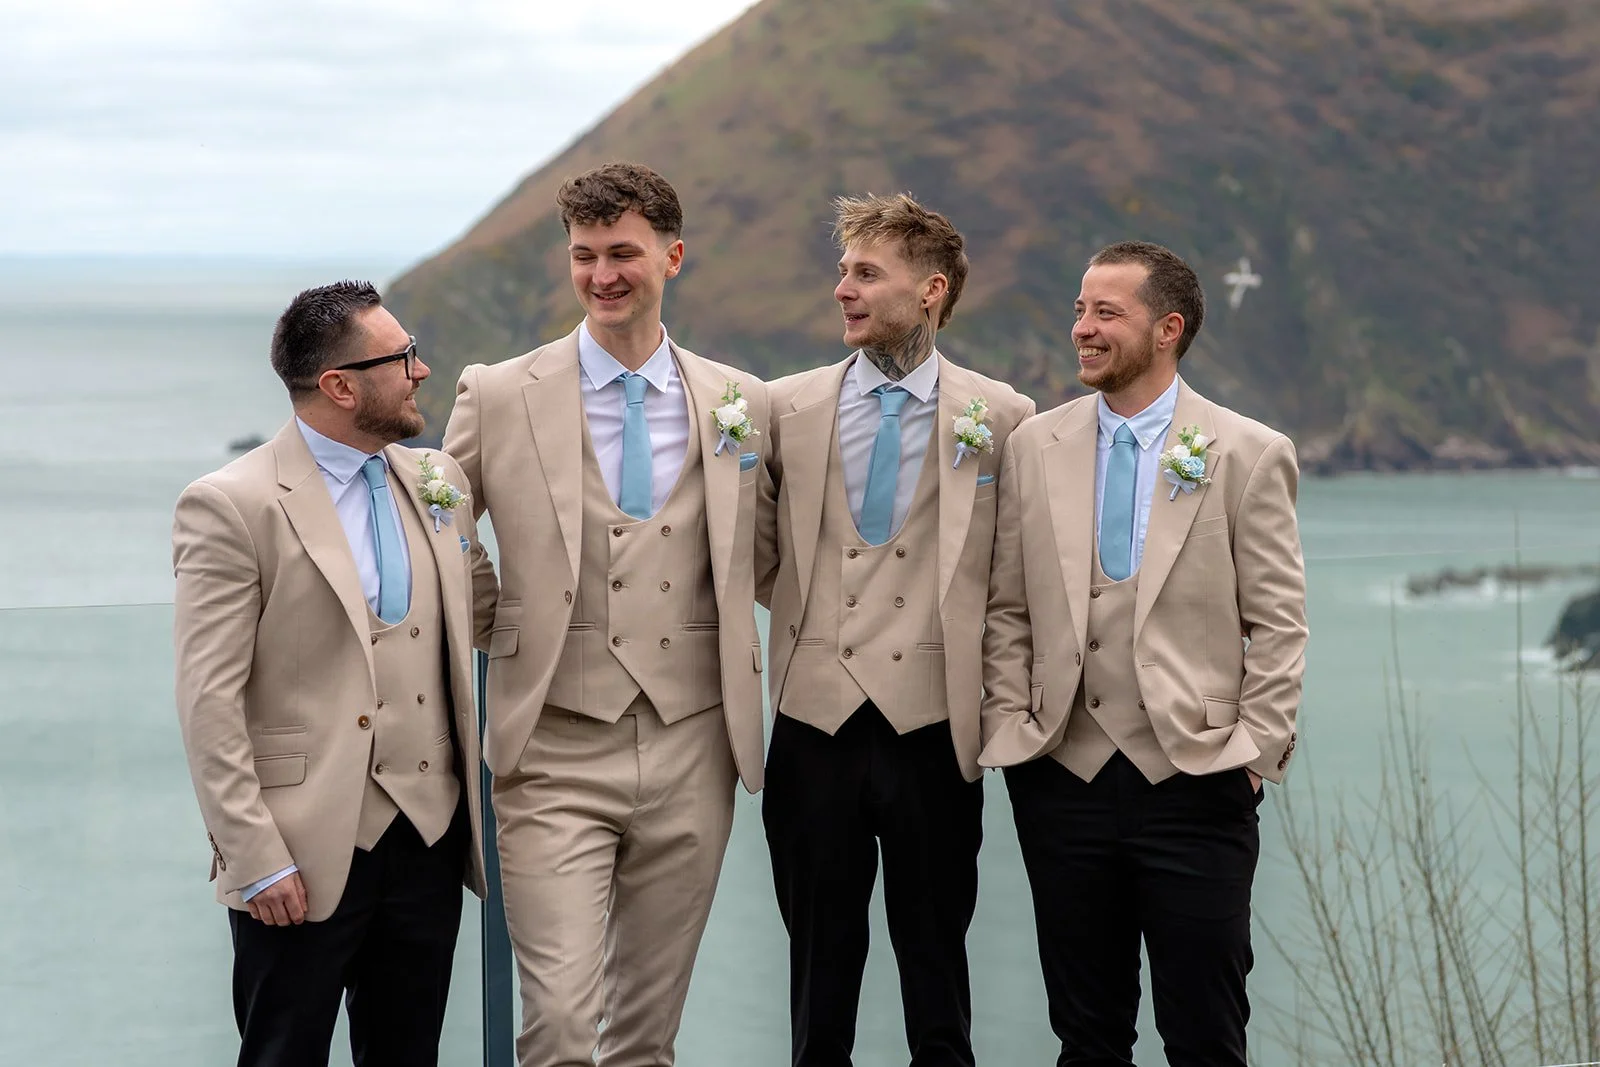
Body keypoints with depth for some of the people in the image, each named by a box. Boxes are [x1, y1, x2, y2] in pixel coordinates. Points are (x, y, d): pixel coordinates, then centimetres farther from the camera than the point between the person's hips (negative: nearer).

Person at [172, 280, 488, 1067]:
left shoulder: (435, 480, 9)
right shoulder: (230, 507, -9)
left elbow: (474, 616, 19)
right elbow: (208, 701, -12)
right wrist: (255, 858, -15)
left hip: (429, 835, 5)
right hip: (306, 853, -5)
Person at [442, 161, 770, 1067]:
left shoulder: (743, 405, 7)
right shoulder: (498, 397, 1)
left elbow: (767, 565, 19)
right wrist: (496, 627, -1)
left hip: (691, 758, 2)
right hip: (557, 758, -2)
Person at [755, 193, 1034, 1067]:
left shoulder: (1001, 418, 1)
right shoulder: (786, 407, 5)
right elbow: (759, 559, 16)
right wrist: (814, 610, 3)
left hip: (932, 726, -1)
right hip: (816, 723, 2)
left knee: (937, 960, 6)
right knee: (819, 964, 9)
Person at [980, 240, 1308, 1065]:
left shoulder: (1249, 455, -1)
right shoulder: (1033, 447, 8)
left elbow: (1278, 626, -1)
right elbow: (1008, 612, 10)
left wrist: (1254, 750, -7)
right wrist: (1012, 733, 2)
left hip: (1196, 781, -3)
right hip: (1064, 779, 3)